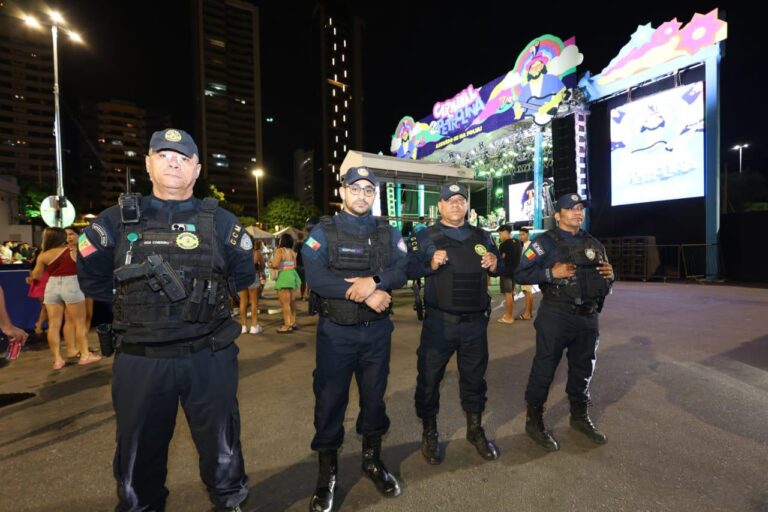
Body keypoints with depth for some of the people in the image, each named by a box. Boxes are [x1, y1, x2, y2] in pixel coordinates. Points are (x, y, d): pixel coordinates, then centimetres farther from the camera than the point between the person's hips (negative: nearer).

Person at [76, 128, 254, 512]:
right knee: (139, 451, 19)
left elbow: (242, 276, 10)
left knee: (221, 443, 16)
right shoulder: (115, 221, 3)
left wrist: (205, 301, 8)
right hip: (139, 359, 1)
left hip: (209, 356, 0)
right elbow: (92, 278, 14)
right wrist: (133, 308, 9)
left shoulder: (220, 221, 0)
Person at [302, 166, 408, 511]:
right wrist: (365, 295, -21)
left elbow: (401, 272, -8)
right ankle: (327, 471, 31)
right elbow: (316, 278, -18)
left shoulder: (388, 232, 5)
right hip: (336, 332, -2)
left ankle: (372, 460, 40)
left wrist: (373, 281, -28)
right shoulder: (323, 231, -4)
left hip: (377, 331, 3)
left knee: (374, 396, 17)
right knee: (330, 400, 9)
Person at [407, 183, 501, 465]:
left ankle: (475, 429, 39)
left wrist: (495, 264, -5)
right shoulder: (426, 237, -1)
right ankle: (429, 433, 30)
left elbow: (497, 269, 17)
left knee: (474, 378, 17)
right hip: (439, 322, -3)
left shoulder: (482, 236, 10)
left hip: (475, 322, 3)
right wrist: (431, 264, -24)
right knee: (429, 378, 8)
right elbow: (409, 269, -7)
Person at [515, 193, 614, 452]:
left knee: (583, 369, 19)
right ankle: (534, 420, 18)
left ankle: (580, 416, 39)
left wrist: (609, 275, -1)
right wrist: (551, 273, -22)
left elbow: (602, 278, 22)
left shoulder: (593, 243, 13)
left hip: (588, 317, 6)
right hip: (556, 317, -6)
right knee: (544, 369, 2)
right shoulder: (546, 242, -6)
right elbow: (521, 273, -11)